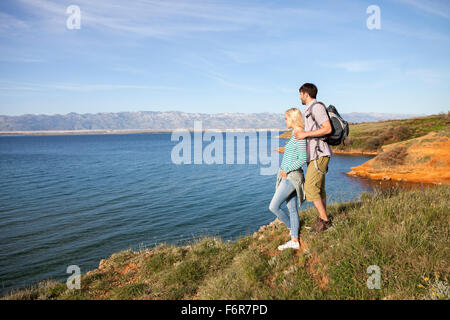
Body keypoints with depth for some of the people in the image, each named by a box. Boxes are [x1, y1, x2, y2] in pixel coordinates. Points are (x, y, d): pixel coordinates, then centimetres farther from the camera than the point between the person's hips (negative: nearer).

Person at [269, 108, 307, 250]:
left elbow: (303, 159, -20)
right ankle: (294, 241, 16)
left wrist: (286, 170, -14)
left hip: (292, 177, -9)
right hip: (287, 176, 9)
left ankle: (292, 227, 13)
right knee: (292, 209, 10)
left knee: (273, 206, -7)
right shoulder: (295, 135, 14)